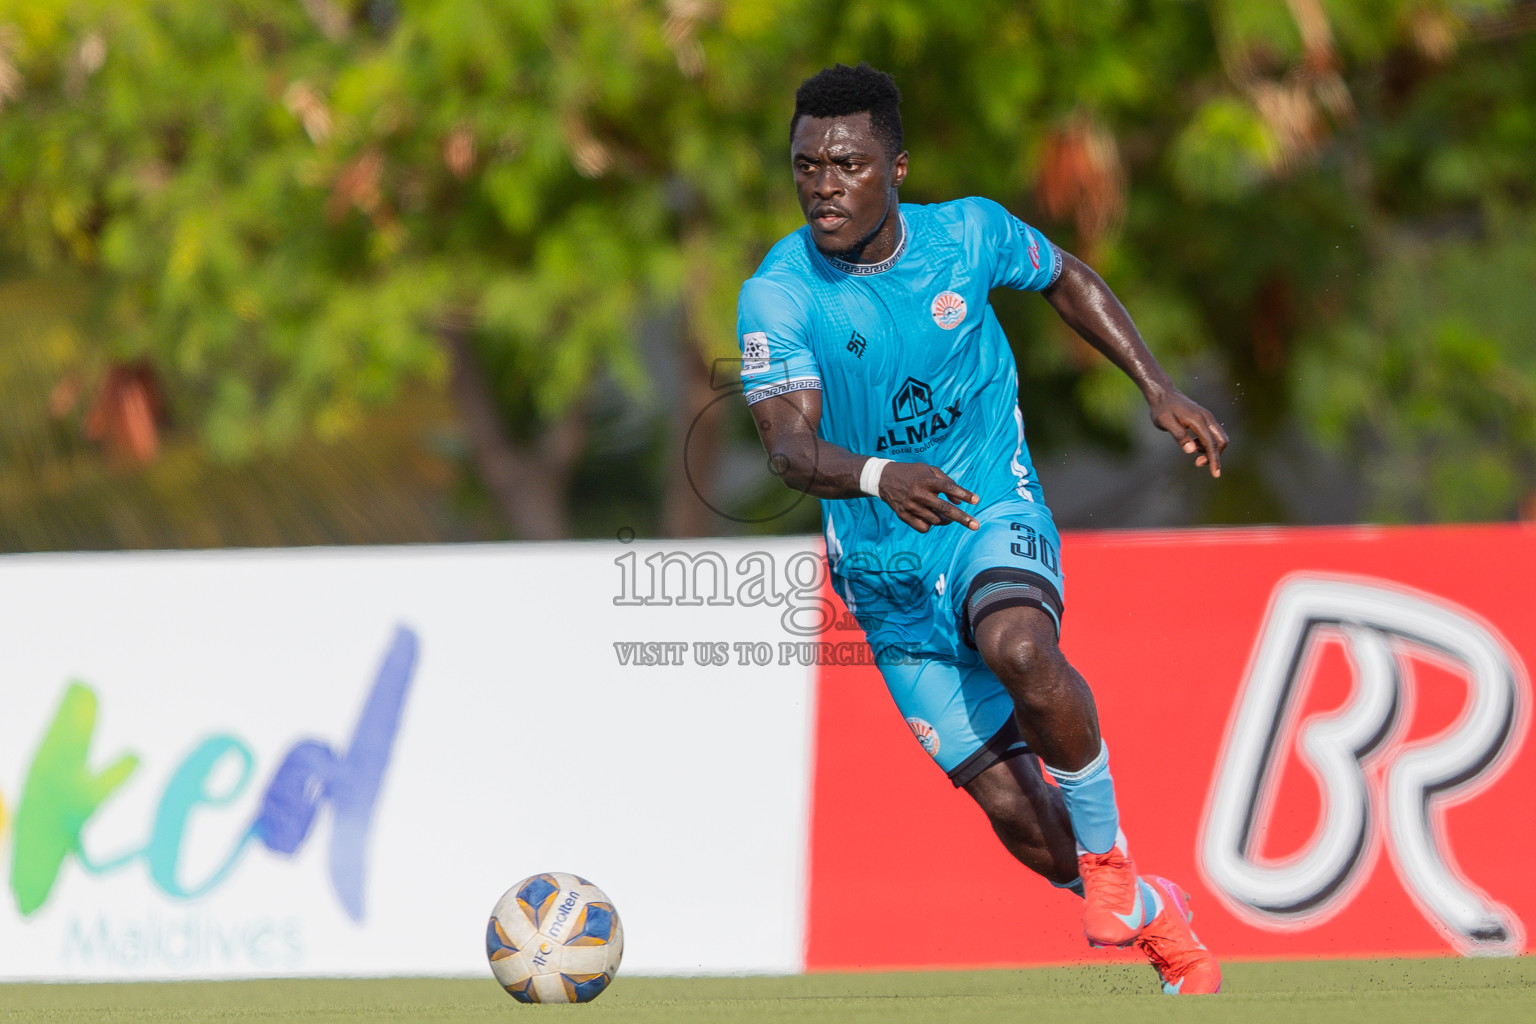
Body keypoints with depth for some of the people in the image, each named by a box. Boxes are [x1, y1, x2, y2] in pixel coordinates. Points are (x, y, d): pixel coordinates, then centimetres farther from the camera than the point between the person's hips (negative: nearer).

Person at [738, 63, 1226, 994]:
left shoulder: (968, 234, -8)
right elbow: (791, 447, -27)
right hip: (886, 566, 1)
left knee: (1019, 648, -36)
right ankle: (1151, 918, 25)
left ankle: (1107, 847, -13)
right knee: (1014, 812, -4)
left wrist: (1159, 389, 7)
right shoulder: (777, 297, -15)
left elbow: (1067, 280, 14)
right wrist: (881, 478, -47)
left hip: (994, 510, -1)